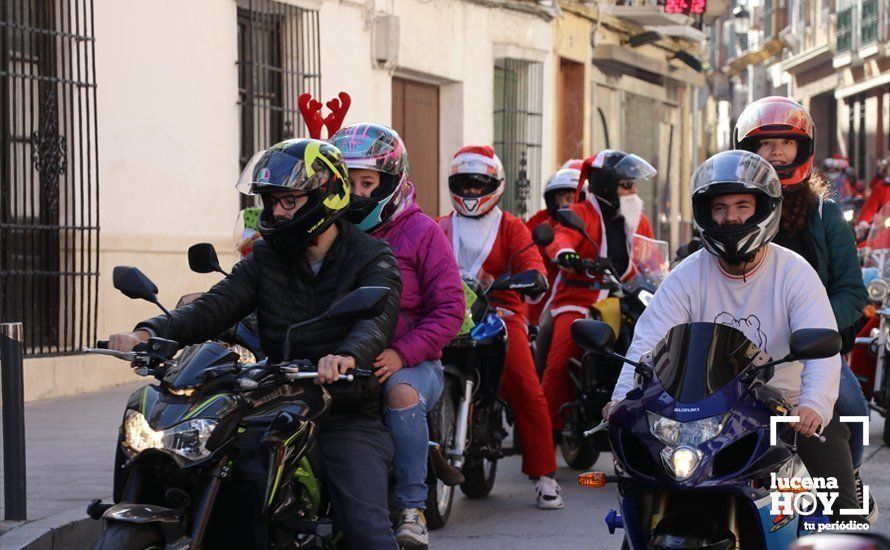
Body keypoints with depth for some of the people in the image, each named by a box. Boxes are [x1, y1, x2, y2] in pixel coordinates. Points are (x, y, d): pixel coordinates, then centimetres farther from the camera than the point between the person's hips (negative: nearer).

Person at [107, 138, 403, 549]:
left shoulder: (372, 259, -2)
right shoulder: (267, 257, 12)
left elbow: (377, 319, -21)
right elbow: (214, 307, -1)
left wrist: (348, 356, -46)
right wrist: (149, 333, -21)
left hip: (349, 418, -4)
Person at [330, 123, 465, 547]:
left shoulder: (420, 231, 1)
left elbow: (449, 308, -4)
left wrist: (402, 353, -18)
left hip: (411, 364, -3)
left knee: (401, 394, -38)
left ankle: (412, 509, -26)